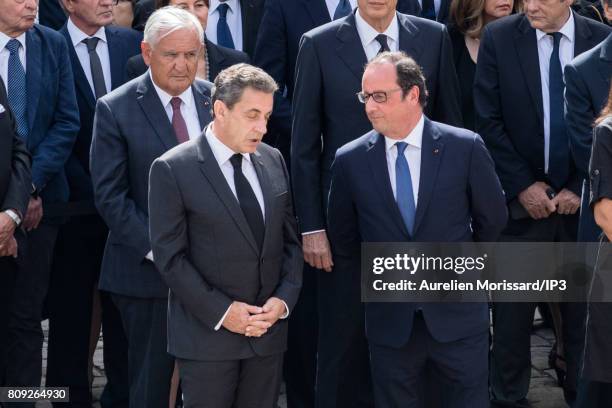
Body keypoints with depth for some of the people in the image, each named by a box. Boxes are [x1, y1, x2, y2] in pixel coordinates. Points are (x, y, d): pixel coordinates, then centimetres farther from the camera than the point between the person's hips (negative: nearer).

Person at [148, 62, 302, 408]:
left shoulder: (274, 161, 8)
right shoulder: (173, 169, -8)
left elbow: (291, 239, 11)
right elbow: (170, 256, -10)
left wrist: (284, 299, -3)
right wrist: (221, 312, -14)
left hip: (270, 328, 5)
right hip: (208, 335, -4)